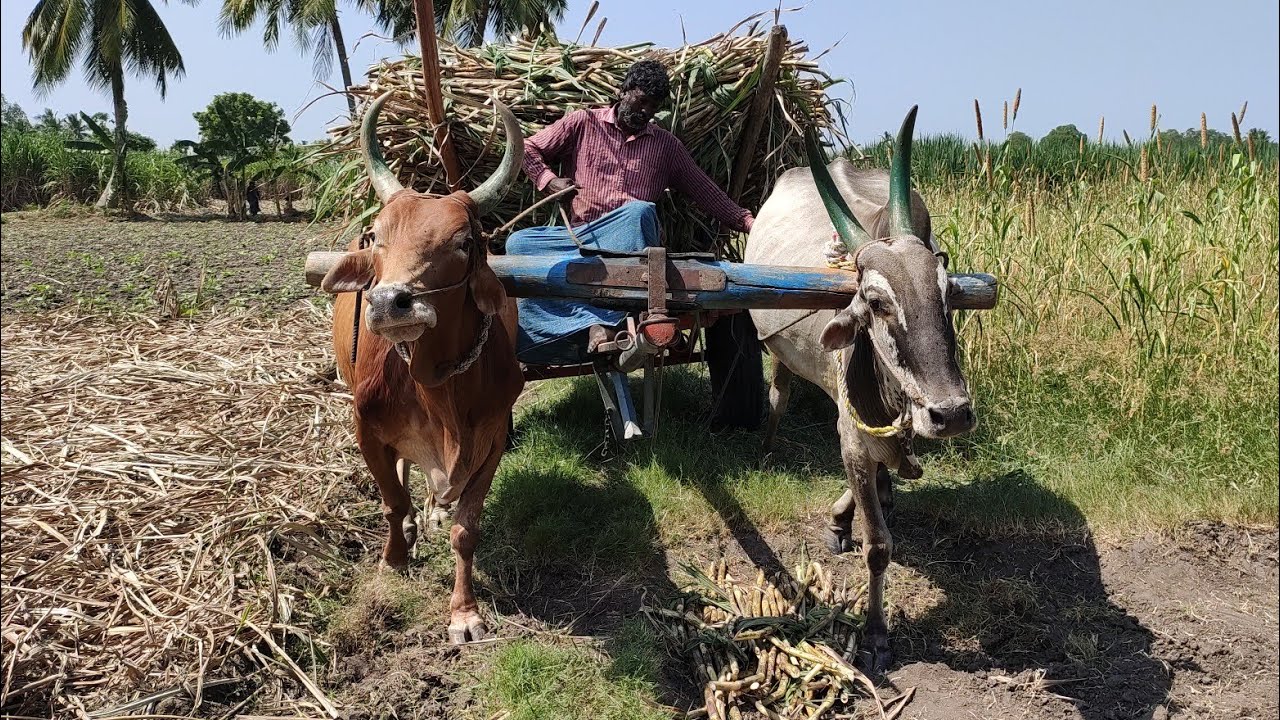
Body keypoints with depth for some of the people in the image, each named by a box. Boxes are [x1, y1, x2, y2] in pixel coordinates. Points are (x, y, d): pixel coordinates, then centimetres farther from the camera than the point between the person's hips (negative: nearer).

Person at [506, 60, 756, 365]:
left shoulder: (666, 145, 16)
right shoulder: (583, 123, 11)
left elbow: (706, 192, 15)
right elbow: (528, 149, 15)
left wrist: (748, 221, 5)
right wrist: (550, 180, -1)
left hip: (629, 247, 0)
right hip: (579, 236, 0)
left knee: (640, 210, -35)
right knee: (519, 242, -27)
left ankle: (605, 320, -41)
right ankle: (591, 321, -44)